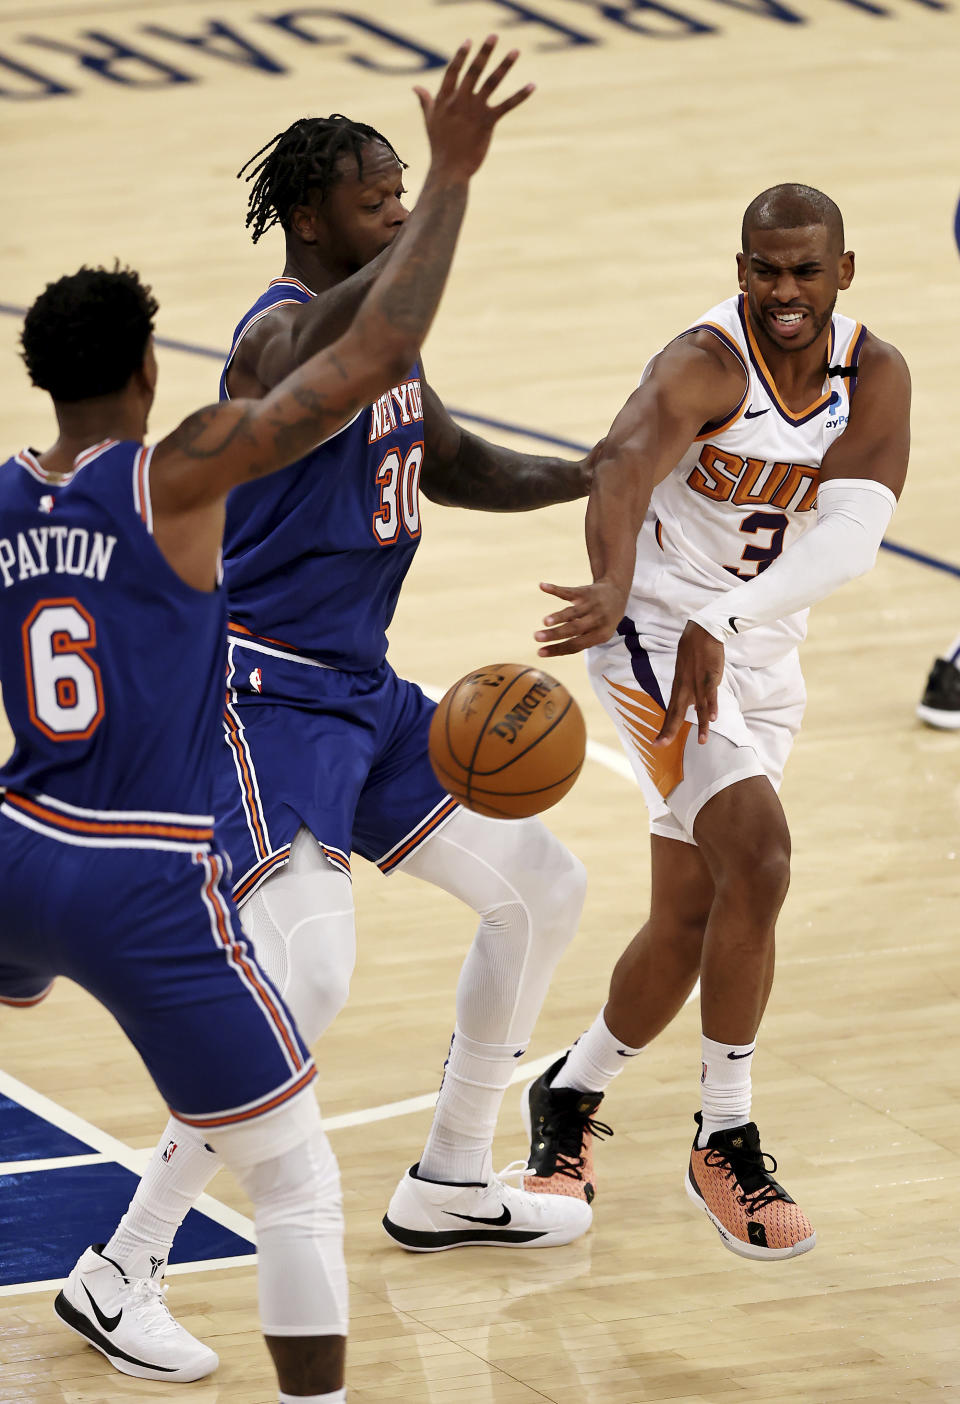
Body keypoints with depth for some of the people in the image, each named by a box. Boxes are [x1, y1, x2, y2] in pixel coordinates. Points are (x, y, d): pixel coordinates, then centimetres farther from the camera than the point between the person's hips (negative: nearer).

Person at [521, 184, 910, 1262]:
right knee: (757, 852, -25)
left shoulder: (876, 376, -7)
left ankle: (568, 1095, 36)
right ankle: (724, 1139, -14)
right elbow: (625, 463, -44)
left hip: (759, 659, 6)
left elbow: (851, 538, -21)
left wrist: (723, 624, -37)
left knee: (690, 922, 12)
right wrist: (613, 587, -66)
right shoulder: (707, 365, -23)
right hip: (658, 633, -6)